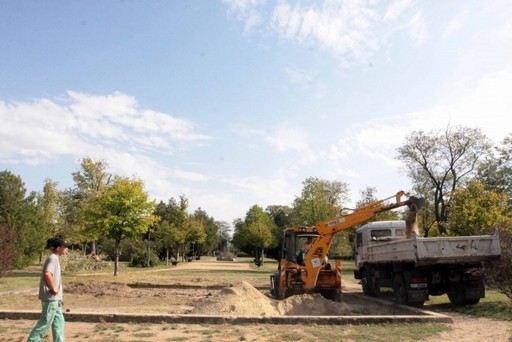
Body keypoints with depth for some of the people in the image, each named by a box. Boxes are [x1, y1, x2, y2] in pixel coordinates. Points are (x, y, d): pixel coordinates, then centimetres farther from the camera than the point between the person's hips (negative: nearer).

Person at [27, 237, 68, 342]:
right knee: (45, 322, 1)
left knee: (59, 321, 13)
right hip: (50, 297, -10)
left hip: (55, 298, 10)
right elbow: (47, 274, -32)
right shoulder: (53, 258, -17)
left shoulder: (55, 258, 12)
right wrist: (53, 289, -22)